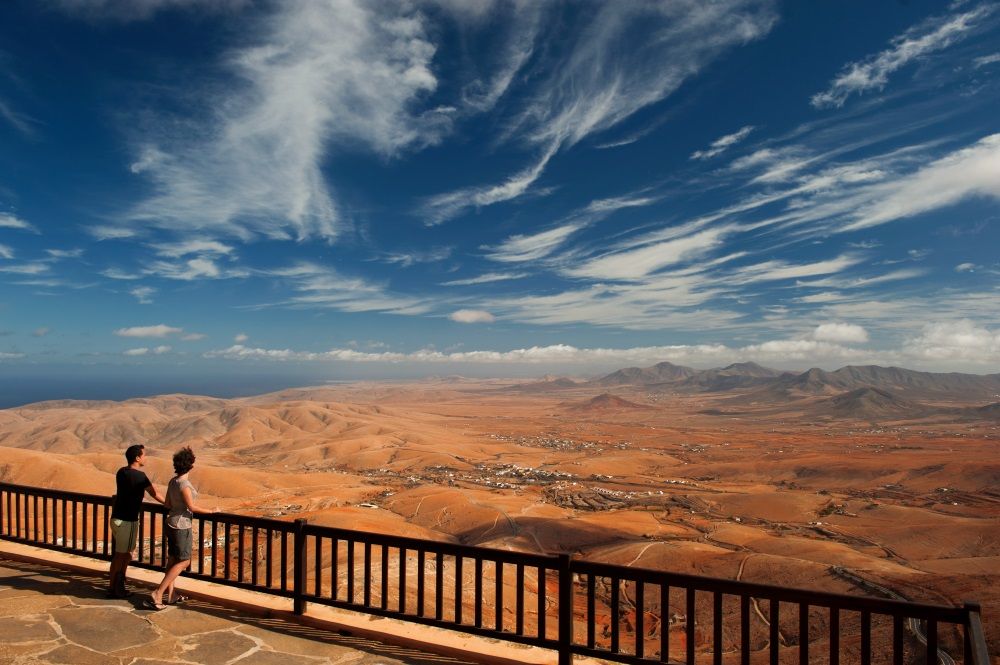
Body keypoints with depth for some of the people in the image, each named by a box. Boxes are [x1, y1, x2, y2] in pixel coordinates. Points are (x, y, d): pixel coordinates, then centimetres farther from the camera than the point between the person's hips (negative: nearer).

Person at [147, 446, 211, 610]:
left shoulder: (172, 481, 2)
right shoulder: (184, 484, -23)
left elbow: (167, 505, 9)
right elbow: (192, 507, -18)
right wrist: (211, 511, -7)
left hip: (171, 523, 9)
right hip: (181, 526, -9)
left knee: (173, 559, 15)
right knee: (183, 562, 1)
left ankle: (171, 594, 23)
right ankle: (157, 594, -1)